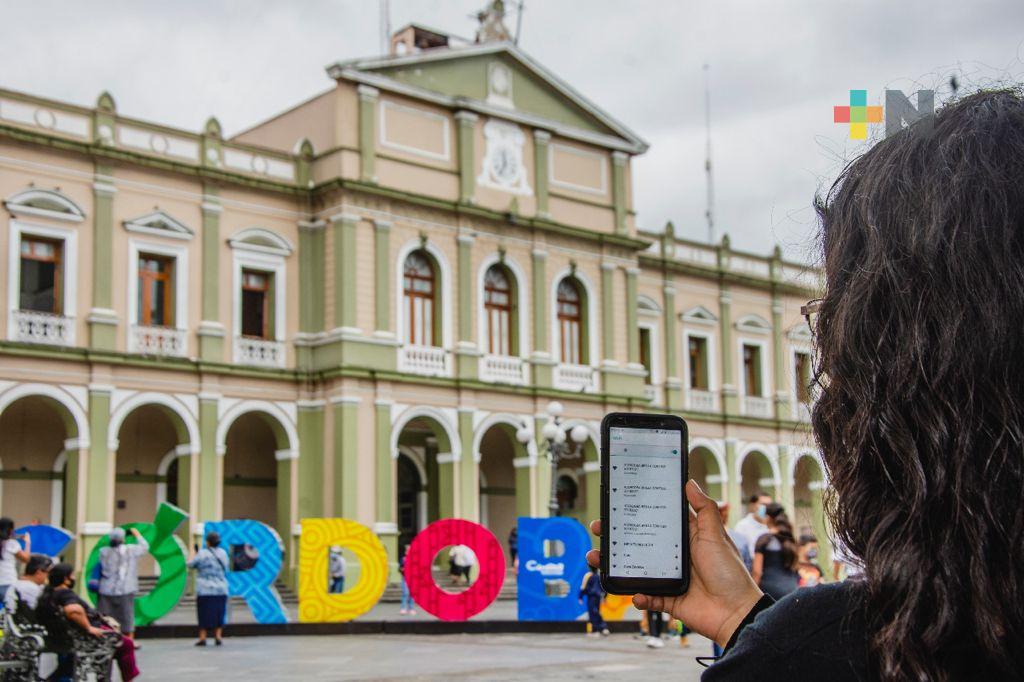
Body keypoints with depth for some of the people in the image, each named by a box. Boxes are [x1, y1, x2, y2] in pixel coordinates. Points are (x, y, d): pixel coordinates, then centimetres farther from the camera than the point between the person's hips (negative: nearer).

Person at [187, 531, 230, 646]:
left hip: (205, 590, -4)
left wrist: (194, 552, 15)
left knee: (204, 614, 2)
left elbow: (191, 565, 0)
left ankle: (202, 638, 0)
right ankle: (218, 637, 4)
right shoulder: (223, 553, 4)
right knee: (218, 614, 9)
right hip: (221, 589, 4)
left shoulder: (202, 554, -10)